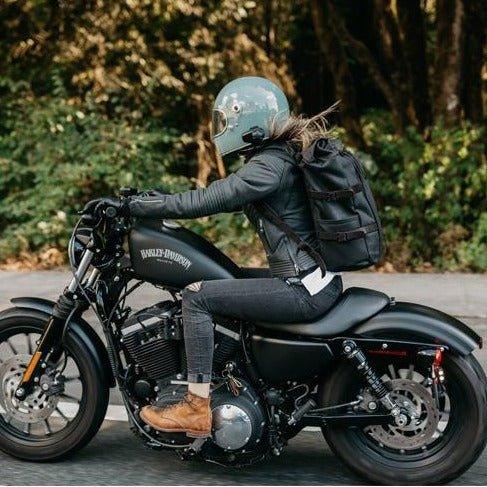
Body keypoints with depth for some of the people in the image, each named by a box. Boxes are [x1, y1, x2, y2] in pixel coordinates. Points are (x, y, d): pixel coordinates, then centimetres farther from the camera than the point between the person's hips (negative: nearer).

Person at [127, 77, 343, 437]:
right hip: (318, 280, 11)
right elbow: (223, 196, 21)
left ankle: (197, 408, -9)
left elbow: (208, 201, -19)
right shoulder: (284, 155, 14)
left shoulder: (269, 165, -17)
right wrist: (159, 200, 17)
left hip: (303, 291, -11)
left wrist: (140, 206, -10)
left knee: (197, 296, -12)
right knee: (220, 282, 25)